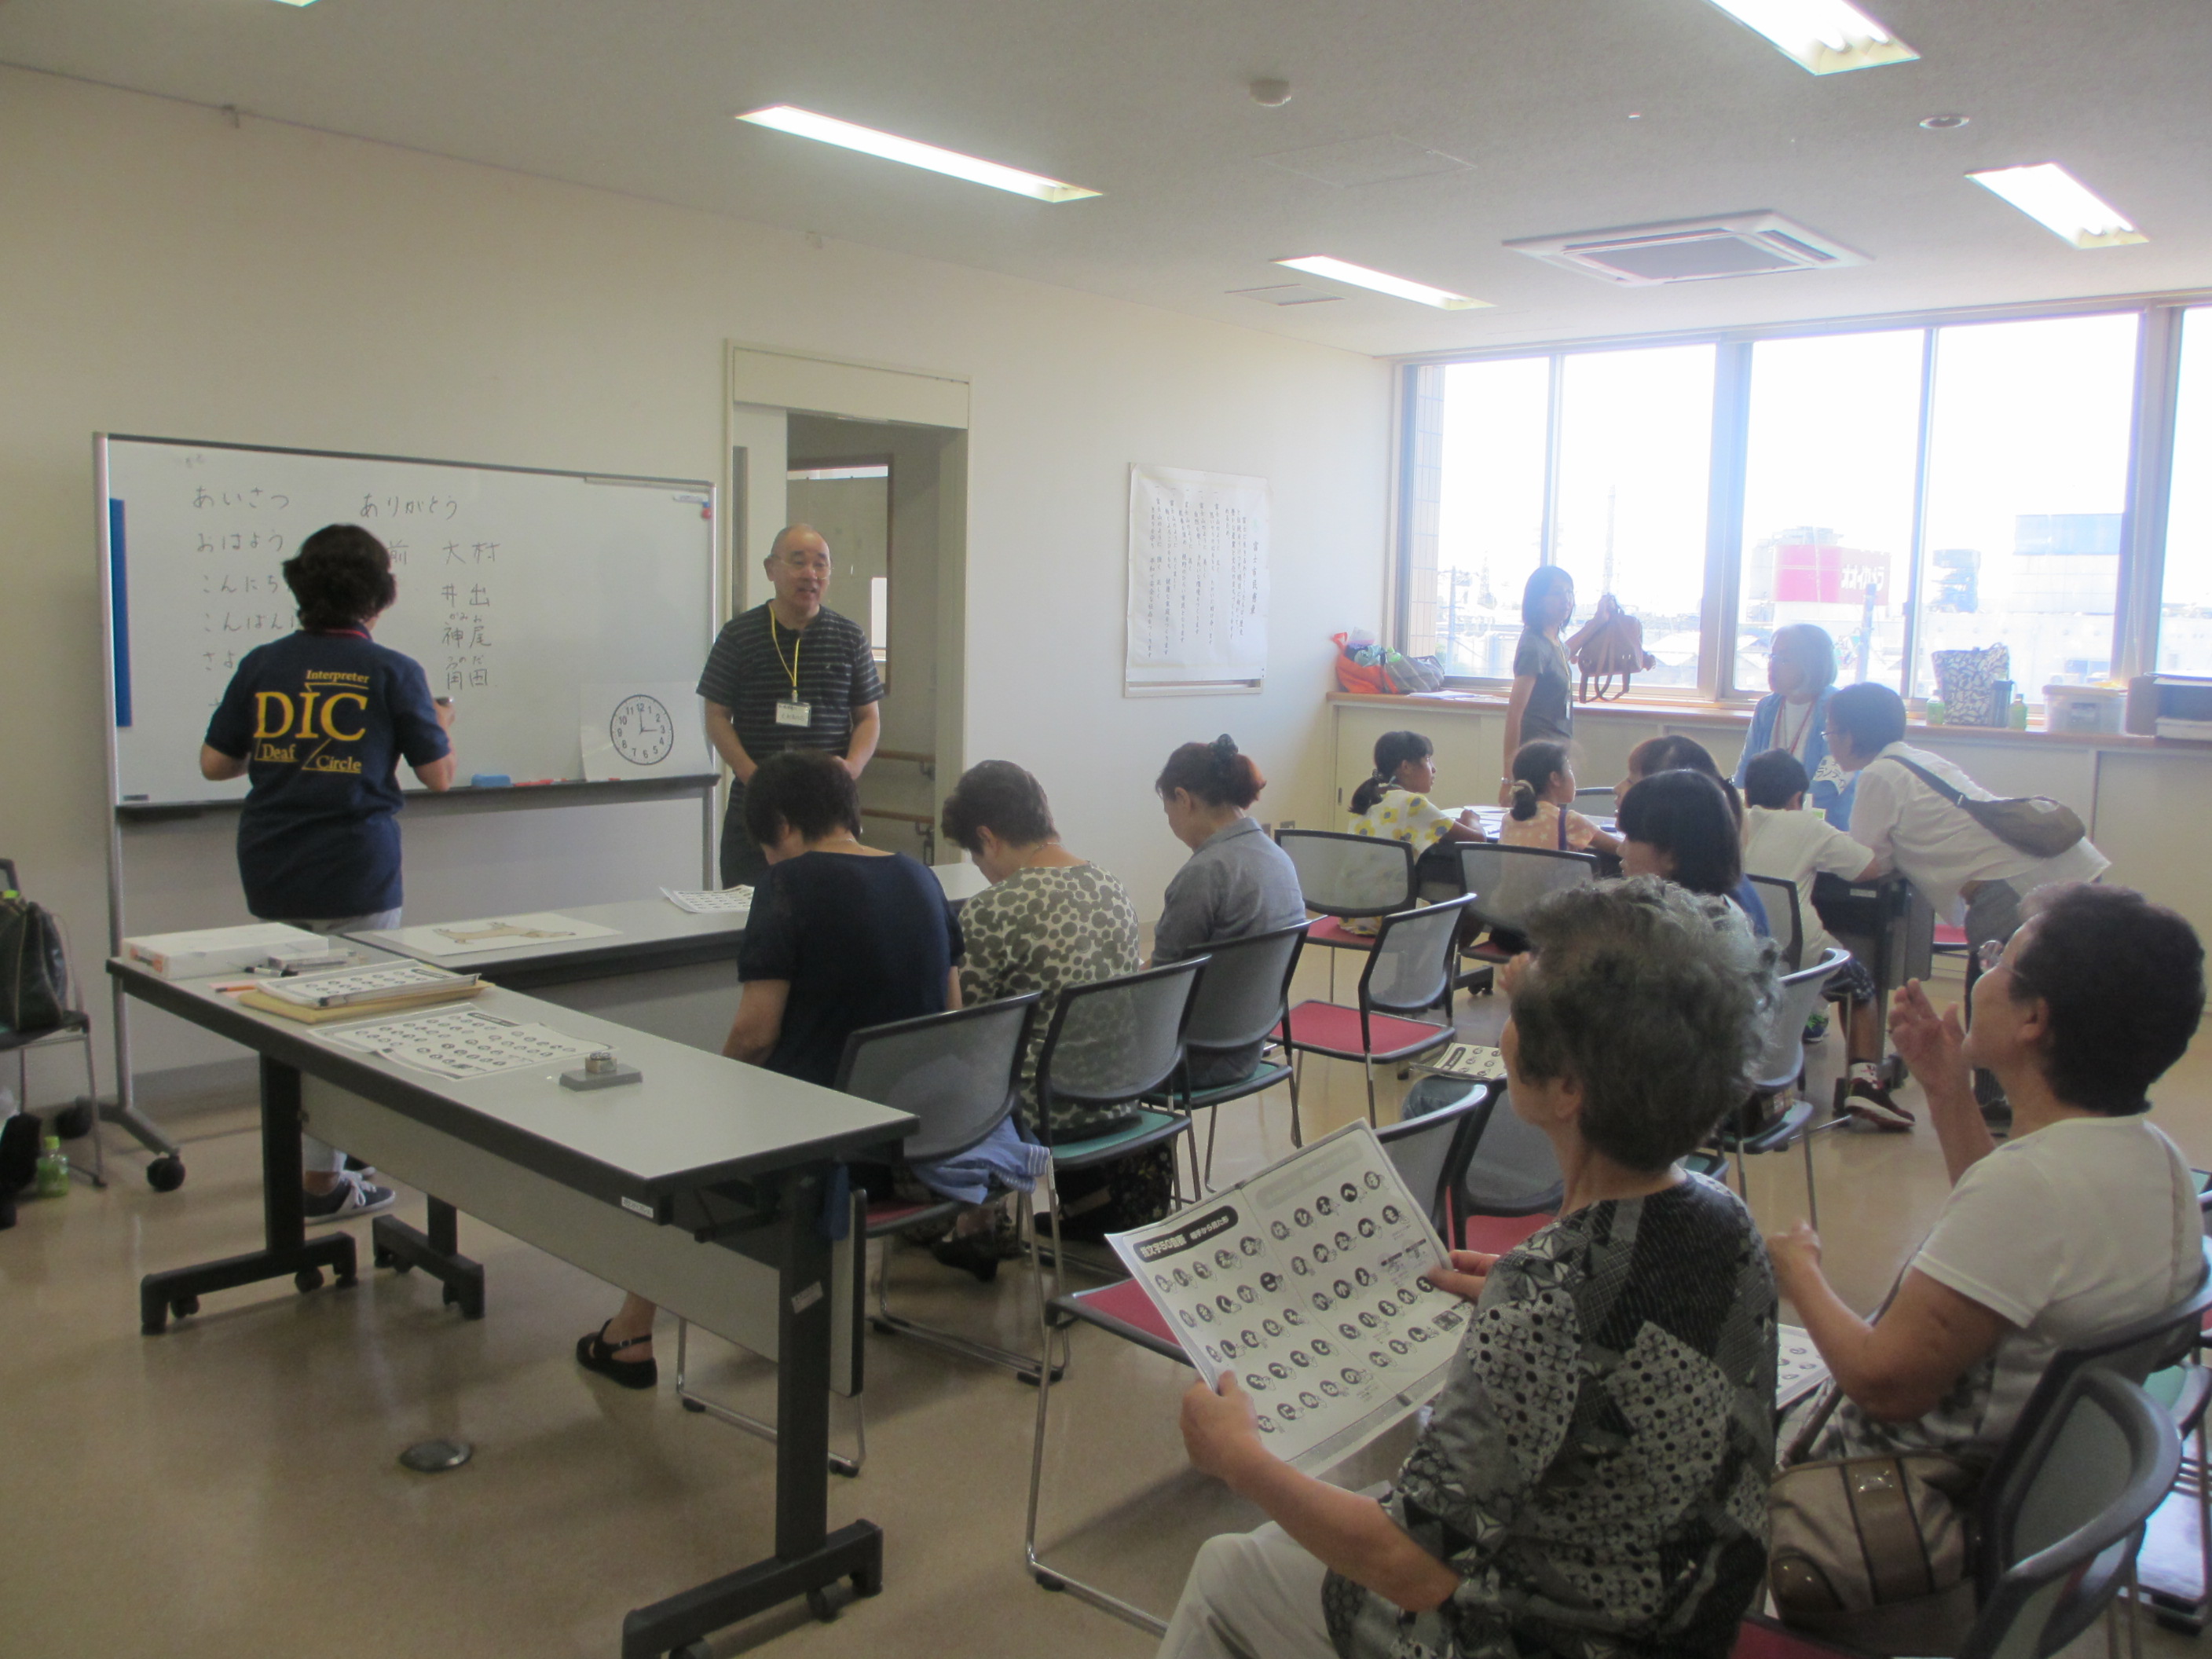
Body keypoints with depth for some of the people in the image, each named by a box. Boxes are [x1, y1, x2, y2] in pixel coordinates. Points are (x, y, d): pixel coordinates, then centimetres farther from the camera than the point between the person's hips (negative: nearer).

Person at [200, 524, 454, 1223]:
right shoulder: (391, 673, -7)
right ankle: (322, 1179, 10)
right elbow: (438, 774, -1)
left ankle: (303, 1155, 32)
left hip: (270, 876, 5)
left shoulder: (261, 666, 3)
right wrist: (442, 723, 19)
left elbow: (214, 763, 7)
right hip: (355, 878, -5)